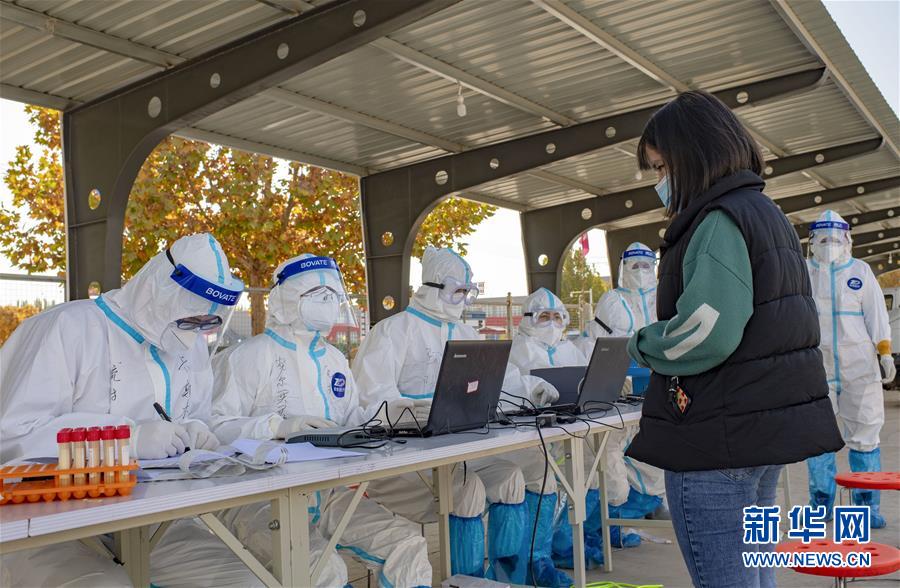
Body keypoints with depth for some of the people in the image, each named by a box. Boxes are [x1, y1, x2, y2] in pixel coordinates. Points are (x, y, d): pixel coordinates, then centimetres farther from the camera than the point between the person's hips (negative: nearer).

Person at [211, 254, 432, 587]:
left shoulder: (334, 359, 18)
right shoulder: (251, 356, -6)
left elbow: (351, 418, 20)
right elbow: (216, 426, -13)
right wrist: (279, 426, -25)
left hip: (327, 492, 7)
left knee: (408, 543, -9)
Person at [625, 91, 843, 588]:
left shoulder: (718, 220, -15)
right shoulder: (767, 213, 16)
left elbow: (705, 335, -27)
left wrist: (643, 345, -7)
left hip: (718, 436, -11)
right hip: (771, 428, 11)